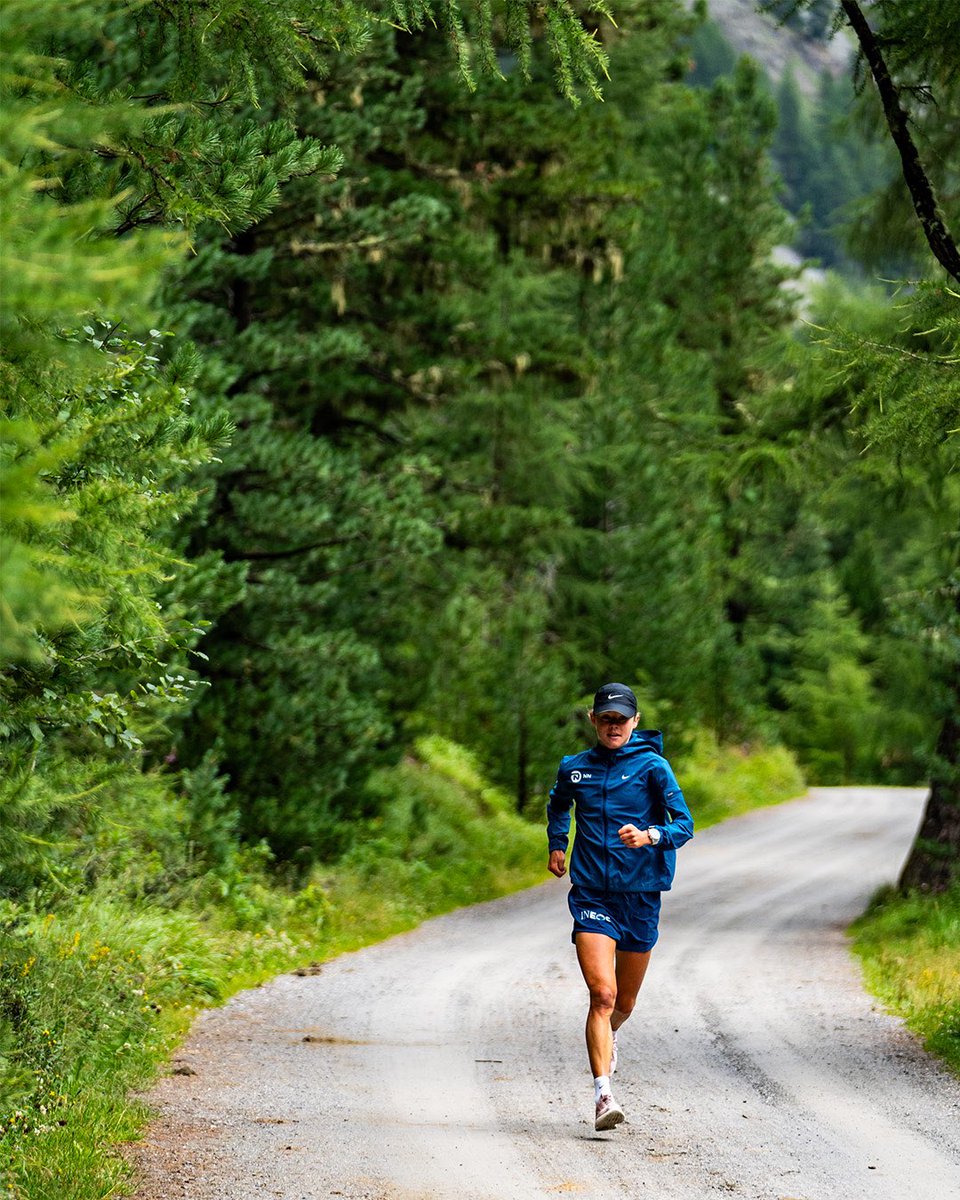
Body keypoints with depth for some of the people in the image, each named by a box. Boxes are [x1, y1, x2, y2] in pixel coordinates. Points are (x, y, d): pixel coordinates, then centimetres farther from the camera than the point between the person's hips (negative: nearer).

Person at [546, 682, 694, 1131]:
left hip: (640, 895, 0)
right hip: (591, 894, 0)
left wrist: (650, 835, -30)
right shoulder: (573, 768, 6)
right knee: (602, 994, -18)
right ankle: (603, 1095, -21)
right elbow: (558, 804, 30)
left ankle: (608, 1036, 50)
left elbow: (684, 824, -11)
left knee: (624, 1001, 14)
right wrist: (557, 844, 16)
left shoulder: (652, 766, -4)